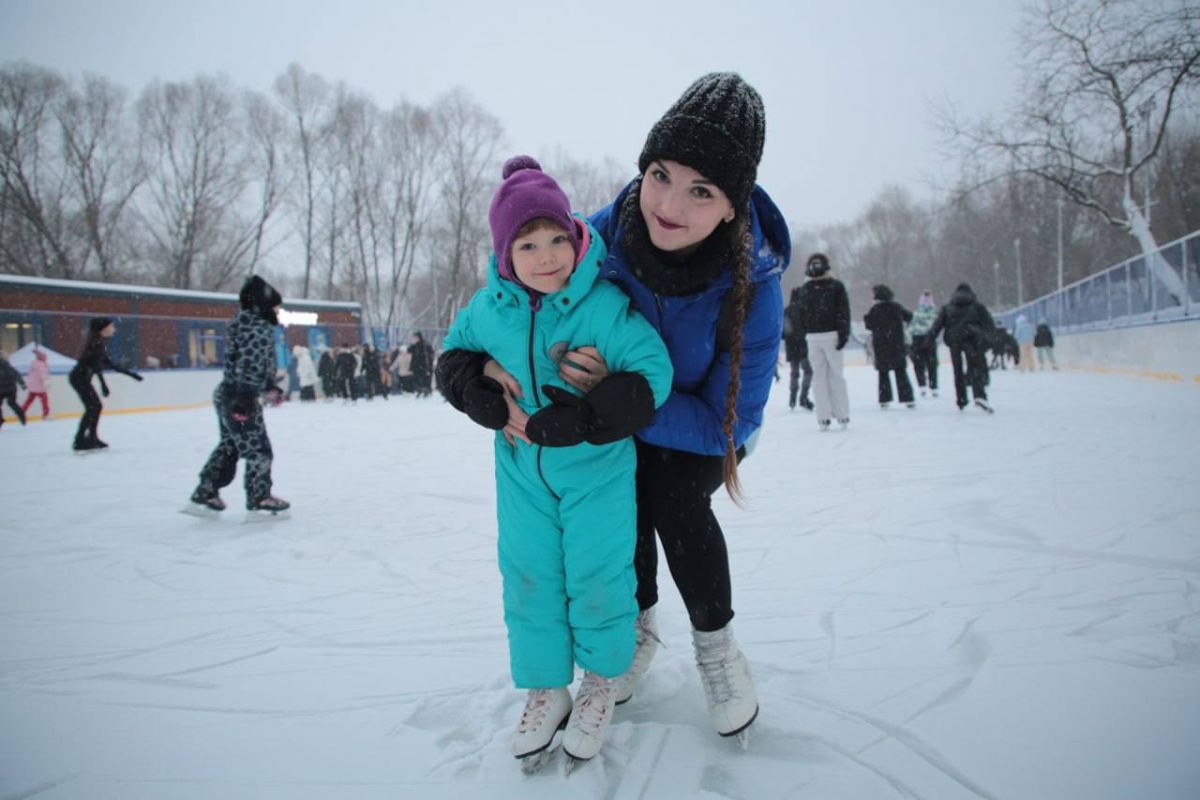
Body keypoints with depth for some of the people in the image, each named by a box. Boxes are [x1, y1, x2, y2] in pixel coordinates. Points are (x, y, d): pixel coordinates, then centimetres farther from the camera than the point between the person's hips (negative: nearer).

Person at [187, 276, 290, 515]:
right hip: (240, 398, -10)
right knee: (258, 451, 0)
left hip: (226, 395, 10)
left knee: (229, 447, 19)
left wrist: (270, 388, 28)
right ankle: (259, 500, 9)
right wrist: (245, 397, -28)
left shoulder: (247, 323, 17)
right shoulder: (258, 328, -16)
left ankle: (205, 494, 25)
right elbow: (251, 365, -25)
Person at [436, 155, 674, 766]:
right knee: (528, 577, 12)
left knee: (596, 577, 4)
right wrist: (483, 397, -10)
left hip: (597, 468, -4)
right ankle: (546, 688, 32)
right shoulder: (489, 307, -7)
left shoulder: (606, 305, -21)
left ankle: (600, 681, 32)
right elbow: (456, 352, 10)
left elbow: (651, 372, -22)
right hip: (522, 470, 4)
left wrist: (585, 418, -31)